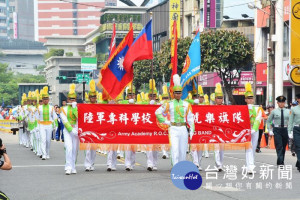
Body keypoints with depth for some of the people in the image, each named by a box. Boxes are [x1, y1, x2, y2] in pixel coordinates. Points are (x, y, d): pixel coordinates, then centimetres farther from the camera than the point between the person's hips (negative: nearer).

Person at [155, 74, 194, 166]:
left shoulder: (186, 104, 8)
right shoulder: (169, 104, 2)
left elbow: (190, 118, 10)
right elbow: (157, 112, 8)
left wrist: (192, 130, 5)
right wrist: (165, 121, 2)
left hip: (183, 129, 3)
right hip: (173, 129, -3)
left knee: (183, 151, 8)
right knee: (175, 150, -13)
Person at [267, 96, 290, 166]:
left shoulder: (288, 111, 7)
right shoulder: (274, 111, 3)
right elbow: (268, 121, 10)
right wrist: (270, 130, 1)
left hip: (285, 130, 3)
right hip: (277, 130, -3)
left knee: (283, 147, 10)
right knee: (279, 146, -12)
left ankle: (281, 162, 23)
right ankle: (280, 163, -18)